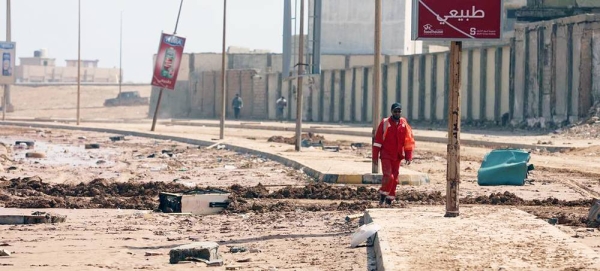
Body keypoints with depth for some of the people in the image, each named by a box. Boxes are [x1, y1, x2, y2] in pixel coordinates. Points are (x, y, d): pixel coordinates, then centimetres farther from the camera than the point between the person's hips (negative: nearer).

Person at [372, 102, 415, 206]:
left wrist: (408, 156, 1)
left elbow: (409, 141, 7)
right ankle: (382, 195, 4)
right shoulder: (385, 123, -5)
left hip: (397, 156, 4)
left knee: (395, 178, 8)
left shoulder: (404, 124, 3)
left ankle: (389, 200, 20)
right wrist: (375, 156, -6)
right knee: (388, 176, -17)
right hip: (386, 155, -4)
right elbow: (377, 140, -4)